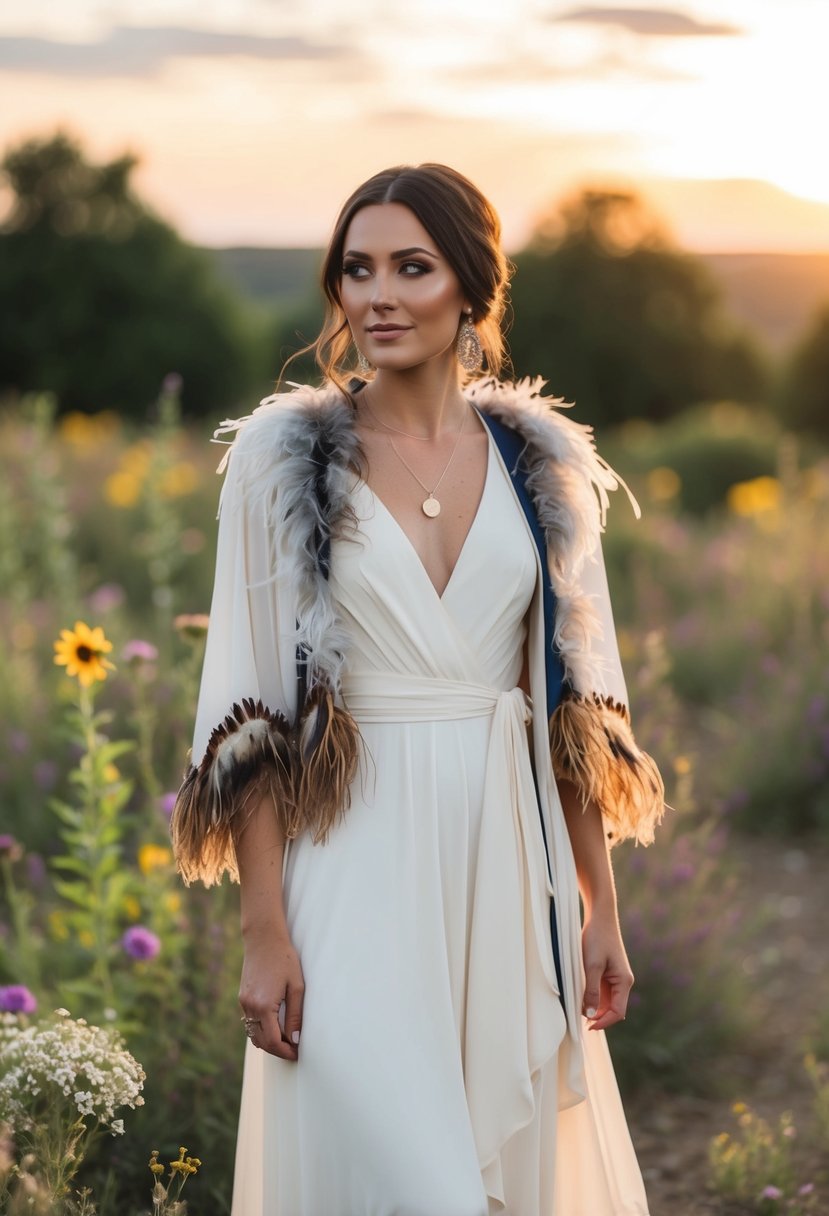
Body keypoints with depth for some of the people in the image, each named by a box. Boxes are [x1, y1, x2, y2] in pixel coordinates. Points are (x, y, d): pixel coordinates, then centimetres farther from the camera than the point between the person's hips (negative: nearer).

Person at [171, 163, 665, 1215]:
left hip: (507, 859, 3)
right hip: (356, 863, -3)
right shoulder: (281, 455, -3)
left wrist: (602, 909, 6)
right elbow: (248, 715, -5)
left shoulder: (541, 463, 6)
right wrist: (264, 931, -10)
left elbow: (577, 709, 8)